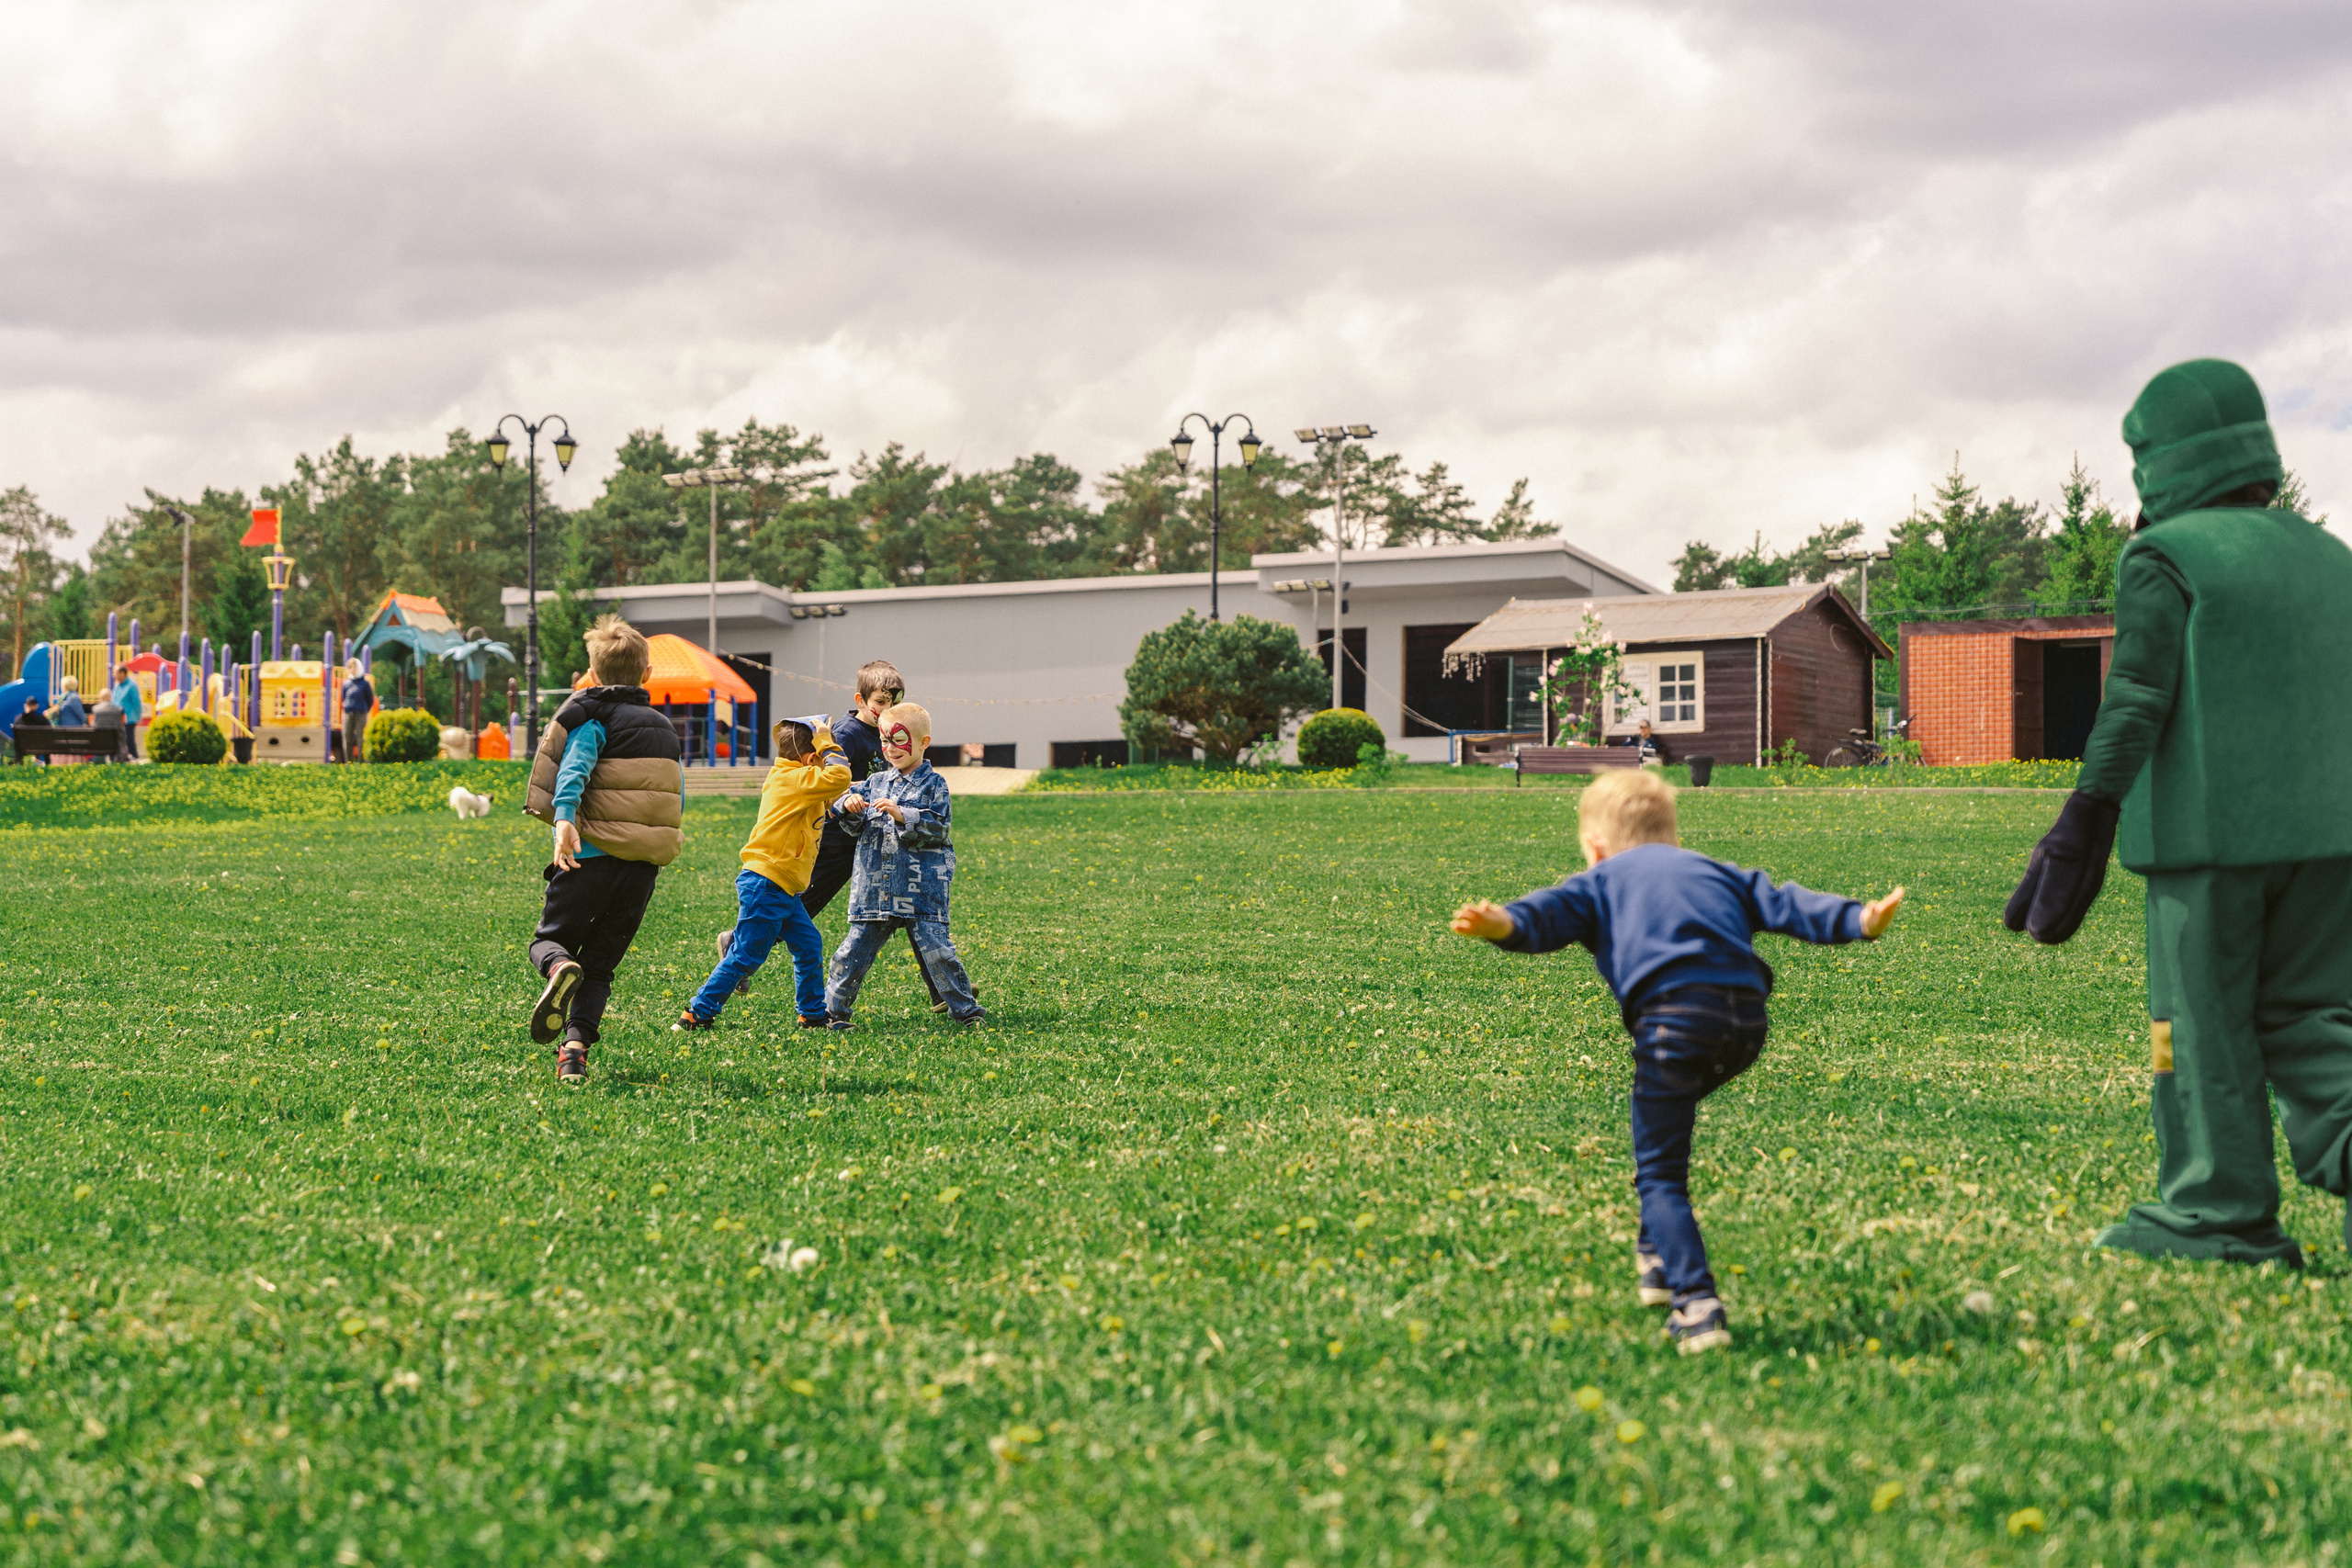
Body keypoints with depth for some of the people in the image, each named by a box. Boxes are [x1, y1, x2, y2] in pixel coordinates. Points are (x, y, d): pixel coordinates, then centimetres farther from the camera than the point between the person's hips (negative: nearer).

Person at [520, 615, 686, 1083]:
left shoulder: (593, 719, 0)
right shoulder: (664, 728, 17)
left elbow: (574, 769, -19)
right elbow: (678, 799, 18)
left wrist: (564, 819, -32)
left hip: (593, 855, -4)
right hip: (645, 868, 4)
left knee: (549, 938, 12)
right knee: (600, 964, 9)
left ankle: (560, 967, -25)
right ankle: (575, 1046, -12)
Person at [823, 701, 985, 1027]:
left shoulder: (933, 783, 1)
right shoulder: (875, 782, 14)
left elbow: (937, 827, -9)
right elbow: (854, 828, 15)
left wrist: (902, 815, -21)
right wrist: (849, 806, -6)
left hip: (921, 887, -4)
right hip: (875, 887, 4)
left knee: (935, 948, -8)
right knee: (855, 949, 4)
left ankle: (966, 1010, 5)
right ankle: (832, 1010, 15)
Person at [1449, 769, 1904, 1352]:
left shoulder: (1600, 881, 21)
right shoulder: (1715, 871, 34)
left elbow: (1551, 913, 0)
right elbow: (1784, 905, 22)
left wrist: (1505, 924, -16)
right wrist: (1856, 920, 16)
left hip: (1674, 1015, -5)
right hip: (1747, 1015, 5)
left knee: (1660, 1175, 3)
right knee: (1664, 1107, 31)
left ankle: (1698, 1306, -10)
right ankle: (1657, 1255, 34)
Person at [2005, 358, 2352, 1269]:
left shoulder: (2164, 559, -6)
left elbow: (2137, 699, -13)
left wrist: (2086, 820, -11)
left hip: (2208, 830, -6)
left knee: (2207, 1023, 2)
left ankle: (2221, 1215, 6)